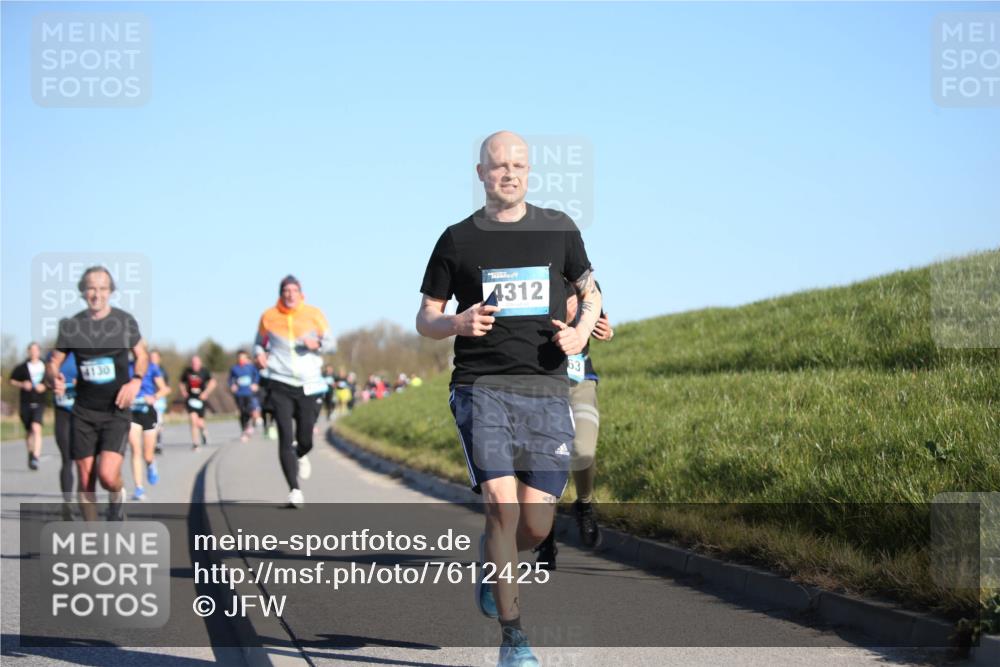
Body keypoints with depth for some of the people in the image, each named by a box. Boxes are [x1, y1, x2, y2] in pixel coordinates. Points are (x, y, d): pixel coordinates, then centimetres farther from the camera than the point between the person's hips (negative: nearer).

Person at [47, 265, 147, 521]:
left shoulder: (125, 321, -2)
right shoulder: (71, 325, 0)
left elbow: (142, 356, 10)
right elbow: (54, 361, 6)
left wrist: (135, 381, -9)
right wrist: (54, 379, -18)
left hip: (116, 411, -2)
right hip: (84, 412, 2)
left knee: (108, 475, -19)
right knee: (85, 481, 3)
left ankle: (117, 500, 16)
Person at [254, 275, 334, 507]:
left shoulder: (313, 314, 3)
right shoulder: (269, 317, 3)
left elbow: (331, 343, 7)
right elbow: (259, 342, 17)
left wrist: (317, 344, -14)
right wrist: (260, 354, -5)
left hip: (309, 385, 1)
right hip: (280, 385, -1)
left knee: (305, 440, 5)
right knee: (285, 438, -12)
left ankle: (300, 456, 44)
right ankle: (294, 490, -10)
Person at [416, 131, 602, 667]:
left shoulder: (559, 230, 10)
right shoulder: (457, 240, 6)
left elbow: (589, 291, 23)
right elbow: (425, 321, 10)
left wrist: (582, 330, 1)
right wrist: (458, 324, -12)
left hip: (546, 389, 2)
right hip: (481, 386, -2)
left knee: (537, 524, -1)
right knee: (502, 503, -18)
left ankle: (491, 570, 35)